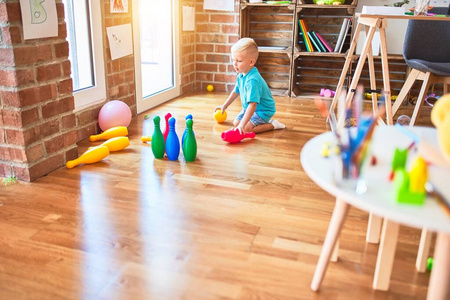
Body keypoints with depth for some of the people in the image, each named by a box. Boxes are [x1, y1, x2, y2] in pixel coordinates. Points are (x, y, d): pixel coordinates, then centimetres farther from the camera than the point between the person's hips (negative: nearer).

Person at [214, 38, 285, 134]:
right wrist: (225, 106, 23)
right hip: (248, 108, 10)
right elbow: (236, 92, 16)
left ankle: (272, 124, -4)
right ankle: (263, 121, 17)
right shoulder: (241, 75, -4)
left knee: (246, 128, -24)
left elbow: (253, 104, -41)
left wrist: (242, 125, -46)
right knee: (236, 122, 8)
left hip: (263, 110, -10)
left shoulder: (252, 80, -35)